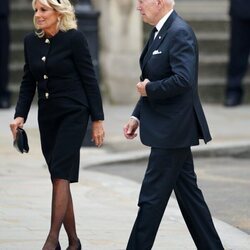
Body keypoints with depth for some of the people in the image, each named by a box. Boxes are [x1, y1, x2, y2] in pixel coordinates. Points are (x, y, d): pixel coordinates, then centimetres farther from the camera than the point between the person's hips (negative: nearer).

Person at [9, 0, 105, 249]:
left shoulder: (74, 38, -10)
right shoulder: (31, 41, 6)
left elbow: (89, 79, -8)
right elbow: (28, 82, 11)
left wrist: (97, 119, -8)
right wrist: (20, 115, -1)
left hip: (73, 114, -6)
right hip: (47, 116, 6)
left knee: (60, 175, -14)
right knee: (59, 178, 7)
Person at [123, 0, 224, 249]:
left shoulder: (180, 33, -17)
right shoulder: (159, 32, 13)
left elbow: (183, 80, -28)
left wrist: (149, 89, -15)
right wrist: (137, 116, 11)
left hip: (173, 130, -10)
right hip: (169, 129, 10)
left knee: (152, 198, -4)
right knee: (188, 193, 13)